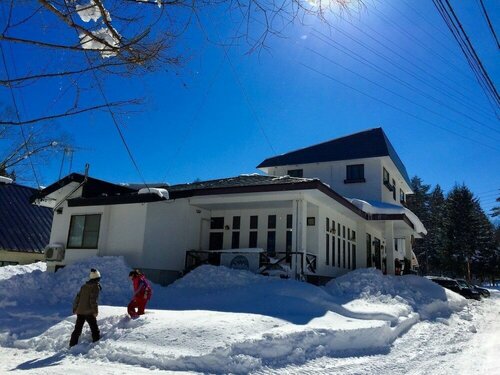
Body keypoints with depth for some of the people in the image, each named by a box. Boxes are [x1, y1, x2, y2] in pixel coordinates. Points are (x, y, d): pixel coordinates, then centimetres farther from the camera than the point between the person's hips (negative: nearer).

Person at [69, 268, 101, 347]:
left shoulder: (84, 286, 12)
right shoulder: (96, 286, -9)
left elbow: (77, 298, 13)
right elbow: (93, 300, -17)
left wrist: (75, 309, 20)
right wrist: (95, 311, -14)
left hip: (79, 311, 7)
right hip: (89, 312, -7)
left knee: (77, 329, 15)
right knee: (94, 329, 3)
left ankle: (72, 345, 17)